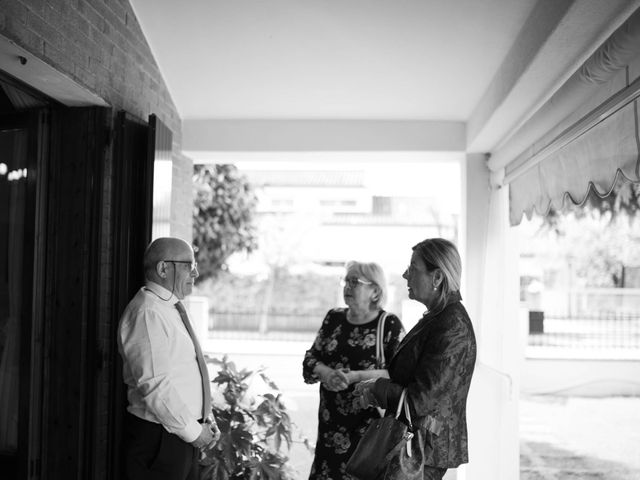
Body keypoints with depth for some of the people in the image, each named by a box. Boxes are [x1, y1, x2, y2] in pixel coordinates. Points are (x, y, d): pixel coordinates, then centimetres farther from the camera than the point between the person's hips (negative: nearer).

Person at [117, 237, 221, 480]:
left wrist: (206, 420, 10)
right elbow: (154, 384, -24)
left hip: (187, 435, 9)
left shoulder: (173, 310, 13)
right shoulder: (147, 314, -17)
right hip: (158, 438, -9)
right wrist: (194, 431, -17)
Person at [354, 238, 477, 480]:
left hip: (425, 451, -10)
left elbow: (421, 398, -25)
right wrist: (376, 387, 4)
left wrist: (375, 391, -12)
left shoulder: (453, 328, -21)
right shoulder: (436, 318, 11)